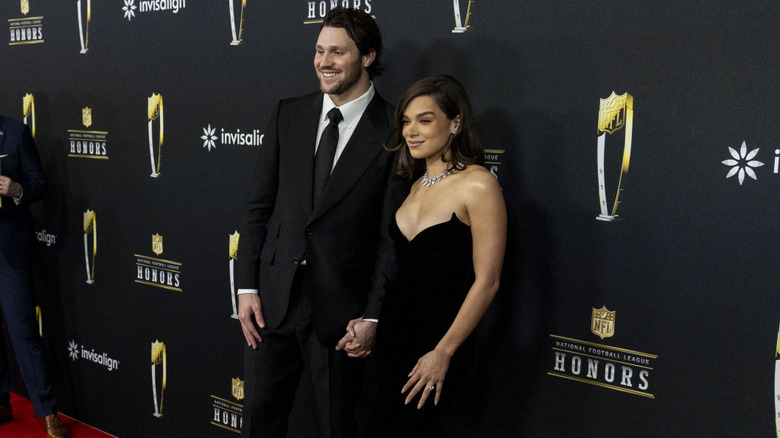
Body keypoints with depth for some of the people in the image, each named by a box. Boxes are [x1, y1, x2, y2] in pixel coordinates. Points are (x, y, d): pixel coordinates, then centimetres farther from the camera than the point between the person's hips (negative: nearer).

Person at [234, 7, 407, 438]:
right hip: (272, 300, 4)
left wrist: (373, 316, -10)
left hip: (340, 308, -3)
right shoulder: (288, 115, 5)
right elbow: (258, 206, 7)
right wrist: (246, 286, 1)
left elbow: (392, 235, -7)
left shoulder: (395, 131, -7)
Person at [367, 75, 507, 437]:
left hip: (439, 337, -7)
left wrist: (443, 353, -15)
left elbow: (486, 281, -16)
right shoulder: (418, 186, 9)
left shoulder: (478, 185, -14)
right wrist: (370, 323, 7)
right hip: (394, 334, 7)